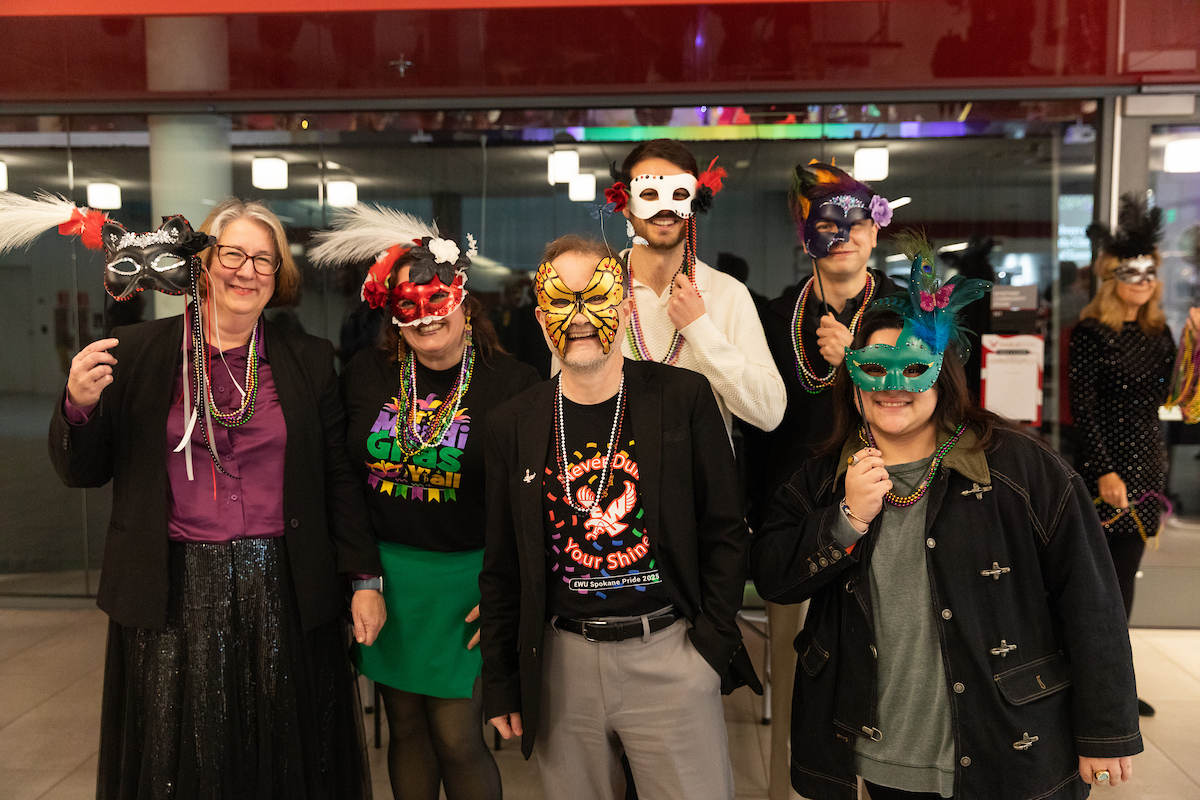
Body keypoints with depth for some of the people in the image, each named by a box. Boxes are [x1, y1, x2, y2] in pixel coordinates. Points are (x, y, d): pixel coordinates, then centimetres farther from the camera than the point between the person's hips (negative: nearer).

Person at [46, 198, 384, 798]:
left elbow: (339, 477, 4)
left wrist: (365, 578, 1)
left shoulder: (309, 360, 2)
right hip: (173, 596, 0)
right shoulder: (136, 354, 1)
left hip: (283, 593, 0)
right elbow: (81, 472, 4)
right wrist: (79, 406, -16)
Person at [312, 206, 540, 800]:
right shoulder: (364, 375, 0)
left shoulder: (512, 384, -10)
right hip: (384, 574, 4)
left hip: (466, 578, -3)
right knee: (406, 727, 16)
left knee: (458, 739, 2)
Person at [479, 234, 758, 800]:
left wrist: (712, 640, -6)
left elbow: (725, 530, 1)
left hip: (670, 653, -1)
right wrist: (500, 683, 6)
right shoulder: (511, 425, 1)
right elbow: (501, 567, 7)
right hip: (561, 664, 2)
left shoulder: (684, 398, -4)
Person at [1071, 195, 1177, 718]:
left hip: (1147, 466, 6)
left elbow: (1164, 399, 10)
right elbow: (1083, 410, -12)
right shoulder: (1091, 333, -8)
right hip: (1105, 466, -6)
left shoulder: (1159, 333, 12)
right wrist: (1104, 472, -16)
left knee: (1125, 573, 11)